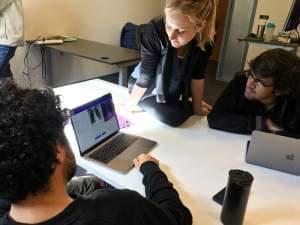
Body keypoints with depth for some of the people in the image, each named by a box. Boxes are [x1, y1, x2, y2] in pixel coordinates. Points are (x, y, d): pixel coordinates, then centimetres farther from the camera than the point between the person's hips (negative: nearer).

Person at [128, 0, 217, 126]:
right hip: (150, 92, -2)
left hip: (177, 95, 3)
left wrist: (197, 108, -4)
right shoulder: (155, 31, -34)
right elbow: (145, 76, -26)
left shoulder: (206, 39, -24)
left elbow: (197, 77, -13)